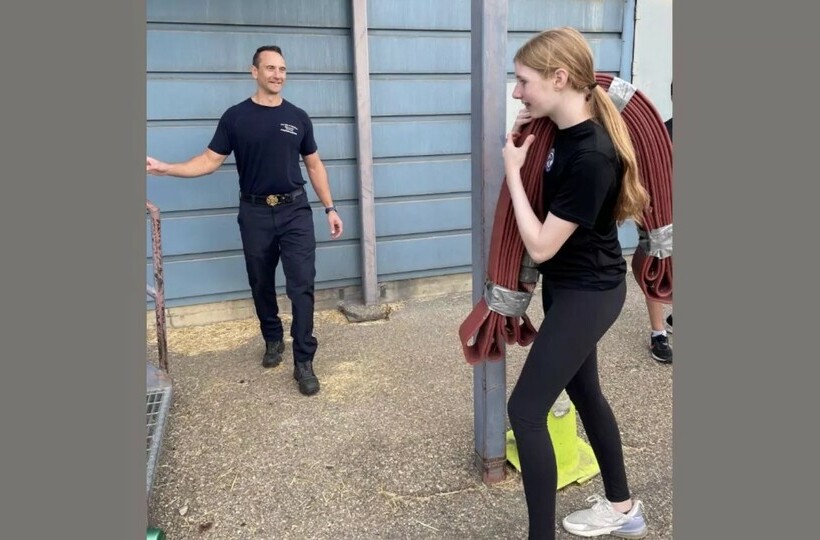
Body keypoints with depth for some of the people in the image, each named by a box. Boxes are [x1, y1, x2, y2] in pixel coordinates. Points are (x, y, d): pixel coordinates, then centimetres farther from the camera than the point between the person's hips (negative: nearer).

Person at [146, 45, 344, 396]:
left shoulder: (298, 118, 5)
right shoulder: (235, 117, 1)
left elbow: (314, 165, 10)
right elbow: (210, 161, 0)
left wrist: (330, 208, 6)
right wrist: (165, 168, -13)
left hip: (296, 211, 0)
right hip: (255, 213, 0)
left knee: (301, 286, -7)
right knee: (261, 285, 11)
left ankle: (304, 362, -2)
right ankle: (273, 341, 34)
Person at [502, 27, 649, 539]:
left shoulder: (592, 156, -28)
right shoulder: (565, 131, 0)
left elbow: (541, 245, -25)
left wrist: (513, 168, -18)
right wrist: (525, 142, 2)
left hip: (587, 294, -10)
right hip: (567, 286, 10)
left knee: (526, 410, -5)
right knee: (584, 392, 22)